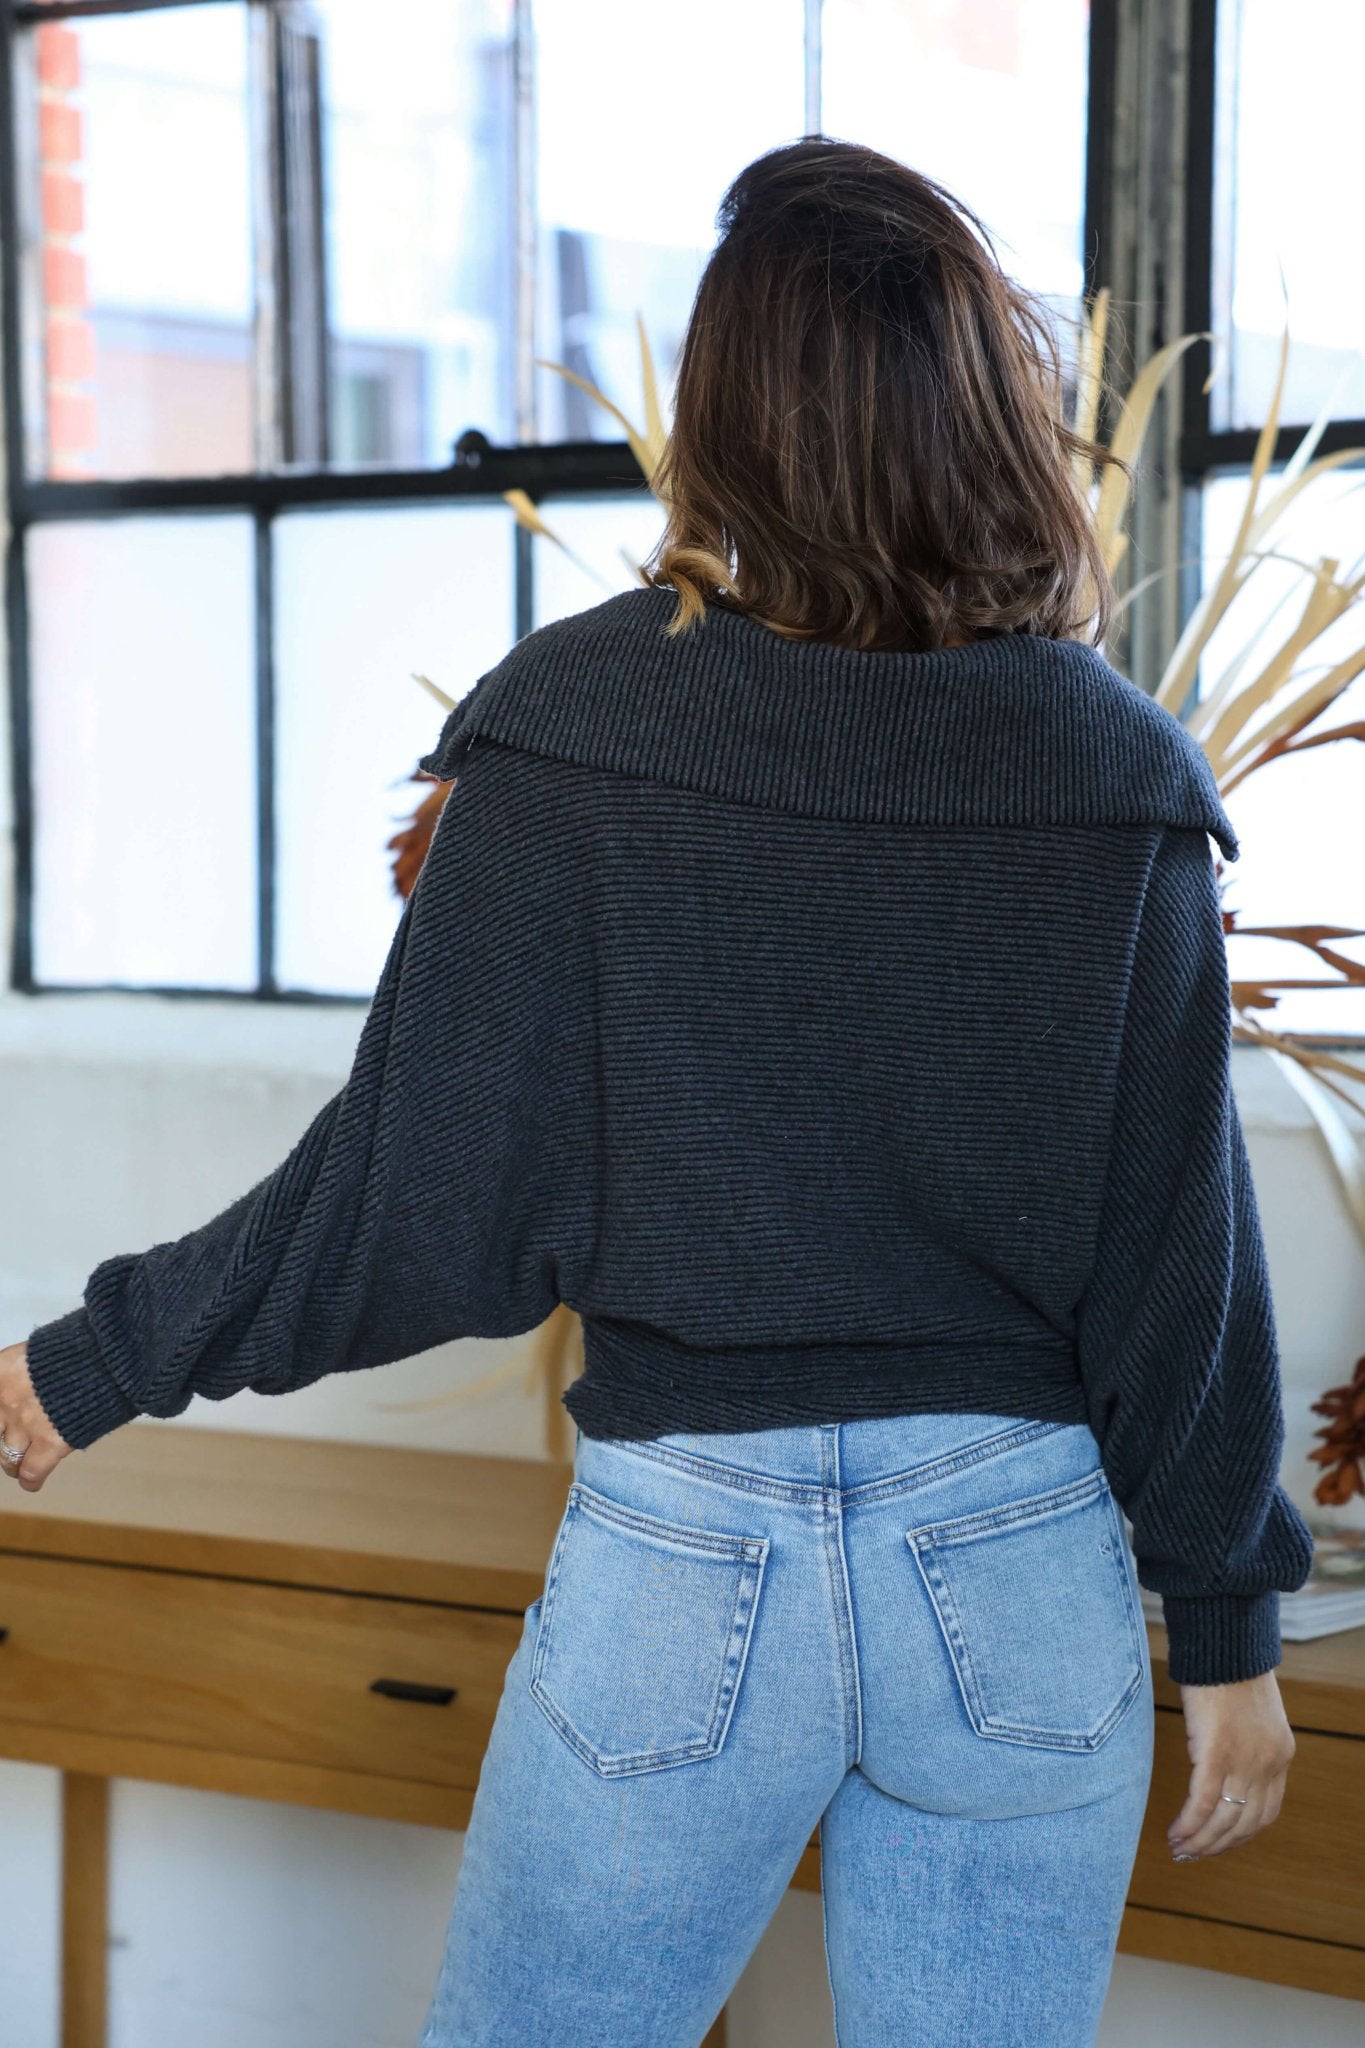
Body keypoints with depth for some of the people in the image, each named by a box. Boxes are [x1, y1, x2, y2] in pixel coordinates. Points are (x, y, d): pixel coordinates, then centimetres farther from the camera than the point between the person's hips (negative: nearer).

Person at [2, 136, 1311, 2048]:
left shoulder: (573, 728, -11)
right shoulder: (1116, 773, -6)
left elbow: (426, 1190, -10)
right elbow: (1179, 1245, -3)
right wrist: (1230, 1622, 9)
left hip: (682, 1547, -1)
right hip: (1024, 1575, 2)